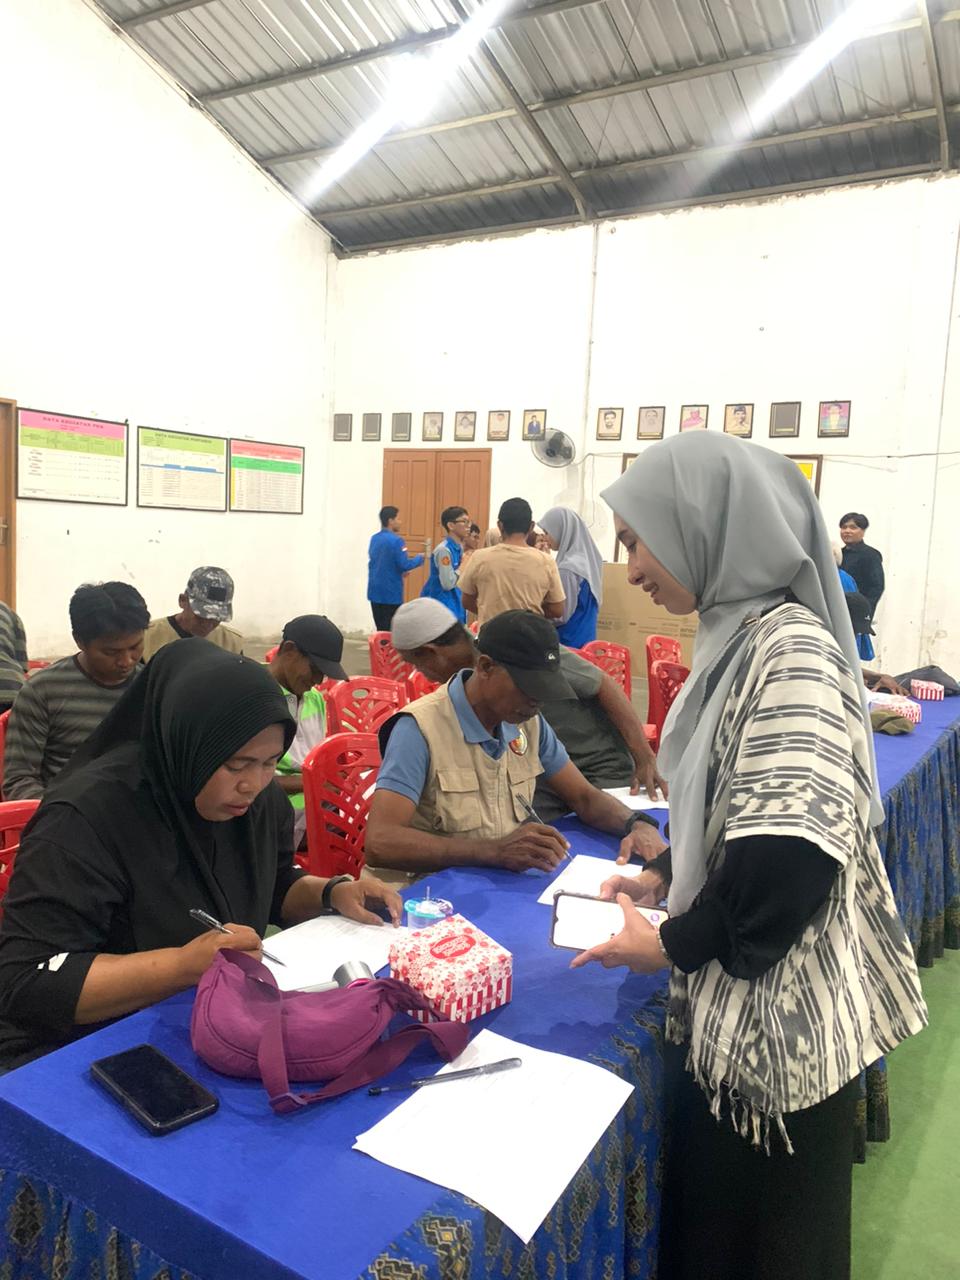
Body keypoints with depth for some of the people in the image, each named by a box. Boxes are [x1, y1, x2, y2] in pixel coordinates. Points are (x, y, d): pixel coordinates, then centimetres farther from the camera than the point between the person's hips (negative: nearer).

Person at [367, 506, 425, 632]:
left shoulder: (374, 538, 9)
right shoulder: (396, 540, -16)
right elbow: (404, 565, -19)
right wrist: (420, 558, -2)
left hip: (375, 592, 7)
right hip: (391, 593, -7)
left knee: (380, 630, 13)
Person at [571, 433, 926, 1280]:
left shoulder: (790, 650, -24)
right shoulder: (745, 636, 4)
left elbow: (790, 857, -28)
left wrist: (671, 948, -15)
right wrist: (663, 877, 7)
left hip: (779, 1017, -8)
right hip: (736, 1003, 8)